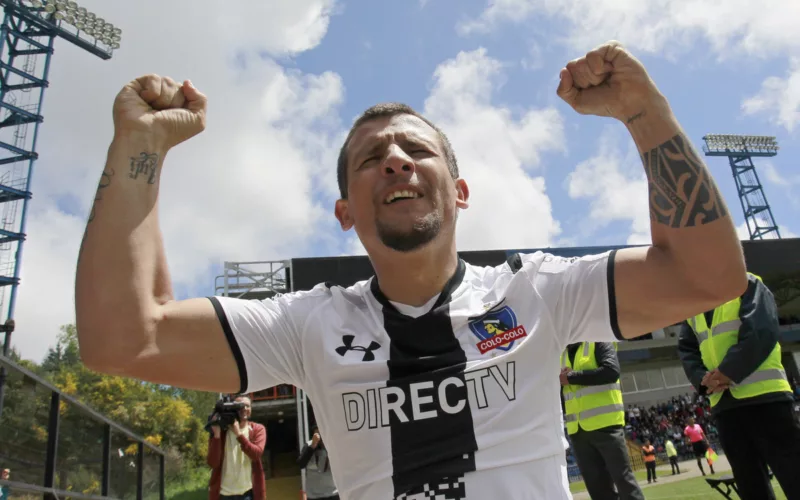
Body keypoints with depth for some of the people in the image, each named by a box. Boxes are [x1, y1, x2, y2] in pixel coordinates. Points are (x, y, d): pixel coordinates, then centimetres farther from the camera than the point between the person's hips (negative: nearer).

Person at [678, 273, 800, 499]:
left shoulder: (747, 284, 3)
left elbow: (762, 331, -11)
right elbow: (687, 351, 11)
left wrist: (728, 372, -18)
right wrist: (703, 379, -9)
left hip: (764, 395, -6)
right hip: (724, 404, 6)